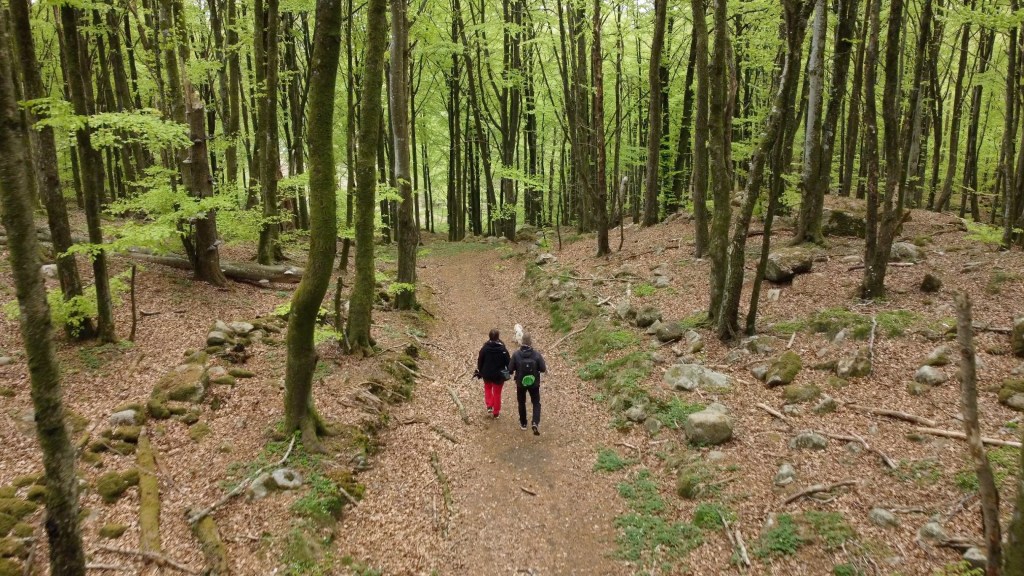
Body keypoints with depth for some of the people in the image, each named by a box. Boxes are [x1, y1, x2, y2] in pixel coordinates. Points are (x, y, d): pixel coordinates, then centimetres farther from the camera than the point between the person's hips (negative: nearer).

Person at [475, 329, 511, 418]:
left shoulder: (485, 348, -13)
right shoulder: (503, 350, -16)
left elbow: (480, 361, -4)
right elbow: (508, 362, -7)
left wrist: (479, 372, 11)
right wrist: (508, 372, 10)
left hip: (487, 374, 1)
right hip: (499, 375, -1)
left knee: (488, 388, 28)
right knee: (497, 393, 15)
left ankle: (489, 406, 13)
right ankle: (496, 412, 23)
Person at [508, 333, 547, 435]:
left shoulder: (516, 355, -16)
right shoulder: (536, 355, -17)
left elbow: (510, 369, -11)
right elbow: (543, 369, -11)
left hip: (520, 383, 1)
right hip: (534, 383, 0)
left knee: (521, 402, 21)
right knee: (536, 403, 13)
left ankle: (523, 423, 32)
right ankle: (535, 423, -8)